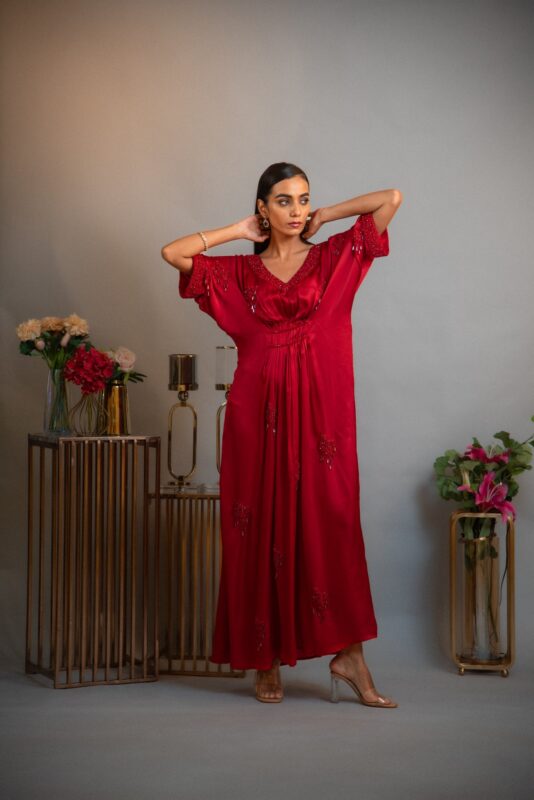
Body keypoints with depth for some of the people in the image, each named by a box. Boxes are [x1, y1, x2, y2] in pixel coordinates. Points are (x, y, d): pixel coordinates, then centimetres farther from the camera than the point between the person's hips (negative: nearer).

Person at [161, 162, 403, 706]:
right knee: (261, 531, 2)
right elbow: (172, 252, 4)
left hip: (320, 409, 0)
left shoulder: (333, 259, 9)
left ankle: (348, 654, 0)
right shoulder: (239, 272, 11)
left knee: (331, 523, -5)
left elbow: (391, 199, 4)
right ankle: (265, 660, 9)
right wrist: (239, 231, 10)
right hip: (259, 412, 1)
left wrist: (324, 217, 11)